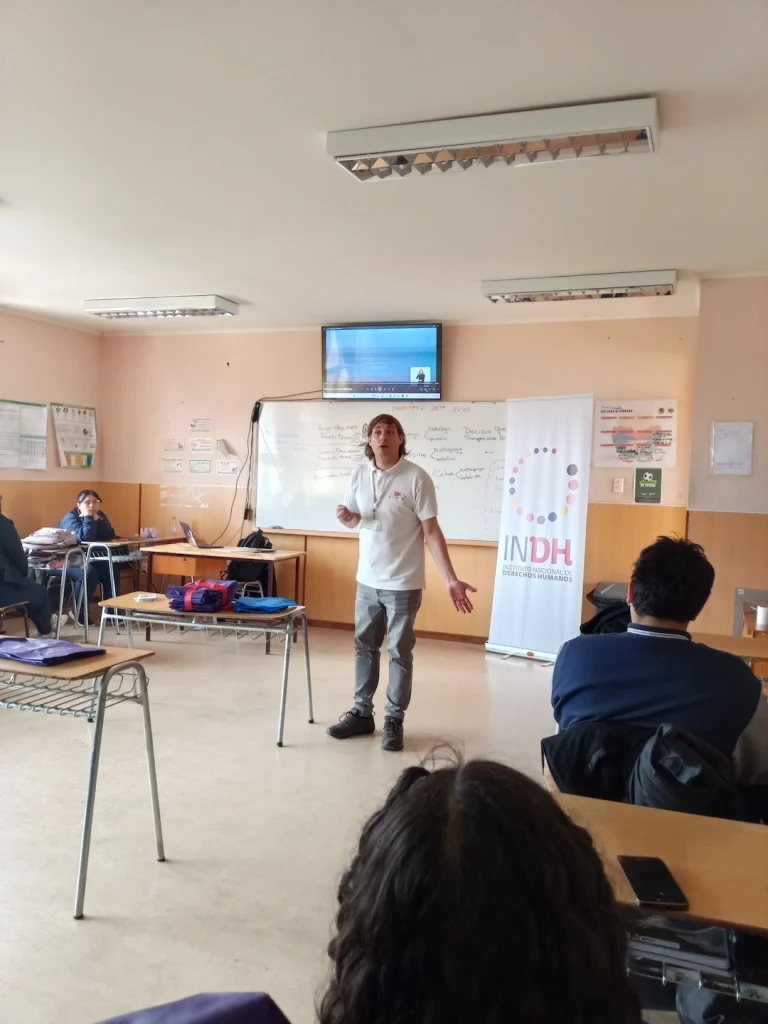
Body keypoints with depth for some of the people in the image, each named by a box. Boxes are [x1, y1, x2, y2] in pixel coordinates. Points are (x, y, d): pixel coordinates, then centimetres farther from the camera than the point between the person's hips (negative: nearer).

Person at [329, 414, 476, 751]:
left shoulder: (417, 478, -14)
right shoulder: (359, 474, 1)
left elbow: (431, 531, -13)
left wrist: (451, 579, -19)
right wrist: (346, 517, -12)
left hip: (403, 583, -5)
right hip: (367, 580, 5)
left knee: (399, 653, 6)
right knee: (364, 648, 15)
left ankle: (394, 720, 19)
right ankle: (362, 713, 29)